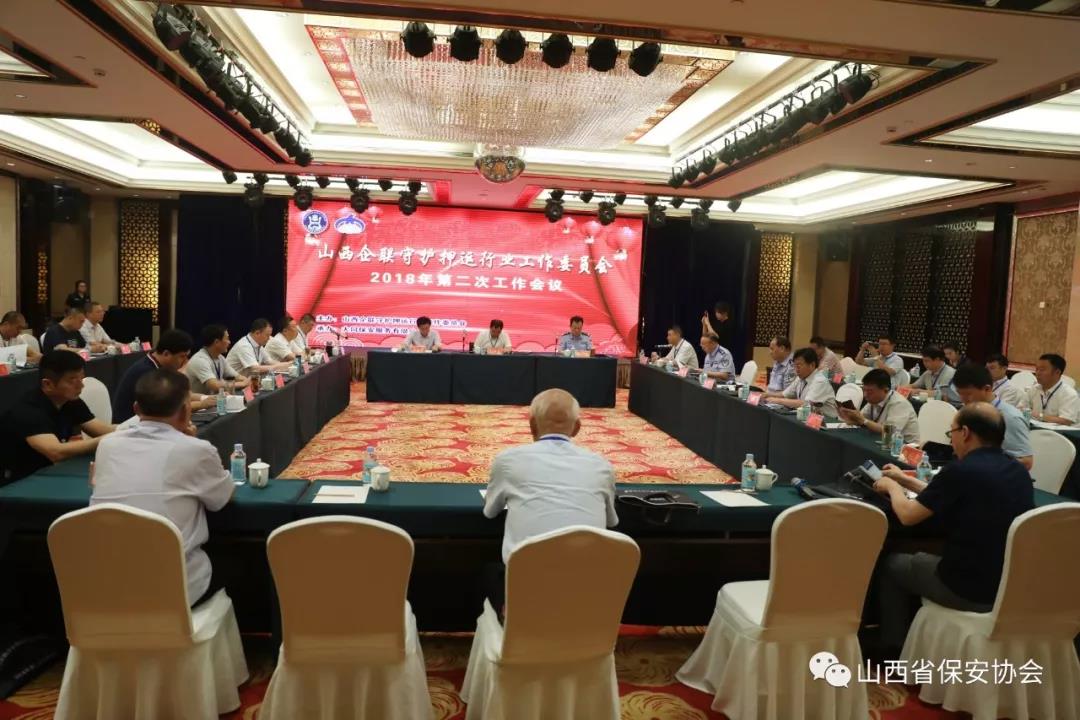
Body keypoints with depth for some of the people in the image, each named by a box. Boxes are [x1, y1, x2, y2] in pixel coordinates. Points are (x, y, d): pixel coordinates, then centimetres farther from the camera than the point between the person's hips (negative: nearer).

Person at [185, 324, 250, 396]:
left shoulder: (220, 358, 4)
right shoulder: (200, 360, -19)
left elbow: (236, 377, 10)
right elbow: (216, 386, -29)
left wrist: (247, 381, -10)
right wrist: (242, 384, -18)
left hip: (211, 399, 8)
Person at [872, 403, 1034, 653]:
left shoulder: (961, 470, -21)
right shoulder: (1019, 471, 4)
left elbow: (907, 515, -11)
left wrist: (892, 487, 8)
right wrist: (905, 480, 25)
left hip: (969, 590, -7)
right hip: (1013, 586, 7)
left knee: (891, 564, 17)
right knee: (923, 558, 30)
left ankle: (894, 653, 27)